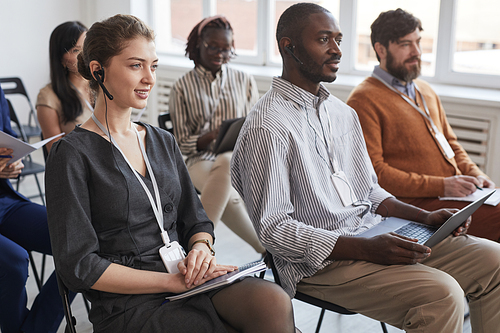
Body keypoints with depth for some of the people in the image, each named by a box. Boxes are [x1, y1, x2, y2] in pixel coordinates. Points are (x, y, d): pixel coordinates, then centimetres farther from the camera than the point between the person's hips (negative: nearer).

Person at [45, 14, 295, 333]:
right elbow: (78, 266, -9)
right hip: (129, 303, -5)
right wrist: (172, 281, -16)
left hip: (191, 282, 6)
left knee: (275, 301, -25)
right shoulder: (72, 154, -4)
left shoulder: (163, 142, 15)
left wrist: (201, 248, -7)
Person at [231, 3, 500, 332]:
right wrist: (368, 249, -23)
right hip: (319, 262, -8)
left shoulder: (343, 112, 13)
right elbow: (273, 229, -18)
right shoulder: (266, 128, -14)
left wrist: (425, 217, 4)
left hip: (375, 236, 8)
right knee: (441, 294, -26)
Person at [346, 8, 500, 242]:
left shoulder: (426, 91, 22)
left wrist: (474, 174, 8)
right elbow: (373, 172, -14)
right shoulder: (364, 100, -7)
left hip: (456, 192, 8)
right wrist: (441, 186, -16)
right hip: (416, 202, -8)